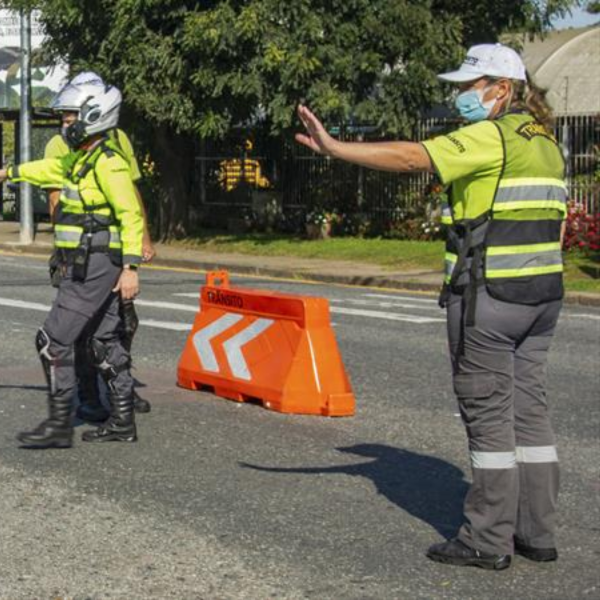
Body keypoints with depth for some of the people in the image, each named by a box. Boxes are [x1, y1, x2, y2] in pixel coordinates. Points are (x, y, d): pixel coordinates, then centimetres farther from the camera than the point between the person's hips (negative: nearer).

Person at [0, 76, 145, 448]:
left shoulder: (108, 162, -16)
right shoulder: (81, 158, 13)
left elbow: (131, 215, -21)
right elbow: (53, 169, 33)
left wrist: (131, 267, -26)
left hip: (95, 267, -10)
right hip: (86, 265, 10)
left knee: (55, 341, -8)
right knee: (106, 341, 12)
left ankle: (59, 425, -5)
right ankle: (123, 422, 18)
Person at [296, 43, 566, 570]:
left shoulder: (492, 137, -13)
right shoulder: (545, 142, 15)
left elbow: (410, 157, -22)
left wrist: (333, 148, -21)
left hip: (488, 295, -9)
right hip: (541, 295, 9)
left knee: (488, 412, -3)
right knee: (529, 410, 12)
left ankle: (487, 540, 2)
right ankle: (536, 534, 16)